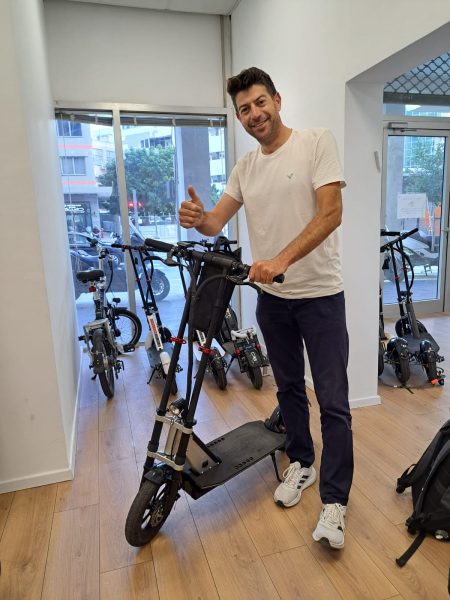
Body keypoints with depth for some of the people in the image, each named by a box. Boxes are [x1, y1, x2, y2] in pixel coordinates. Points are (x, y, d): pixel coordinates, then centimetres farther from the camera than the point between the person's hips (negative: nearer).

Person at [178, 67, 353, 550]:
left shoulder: (316, 142, -7)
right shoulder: (246, 166, 9)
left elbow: (330, 213, -18)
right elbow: (216, 222, 5)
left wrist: (282, 259, -30)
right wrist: (196, 218, -20)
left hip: (320, 295, -5)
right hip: (272, 297, 6)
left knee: (333, 402, -1)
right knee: (289, 388, 18)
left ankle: (334, 501, 14)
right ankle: (300, 463, 38)